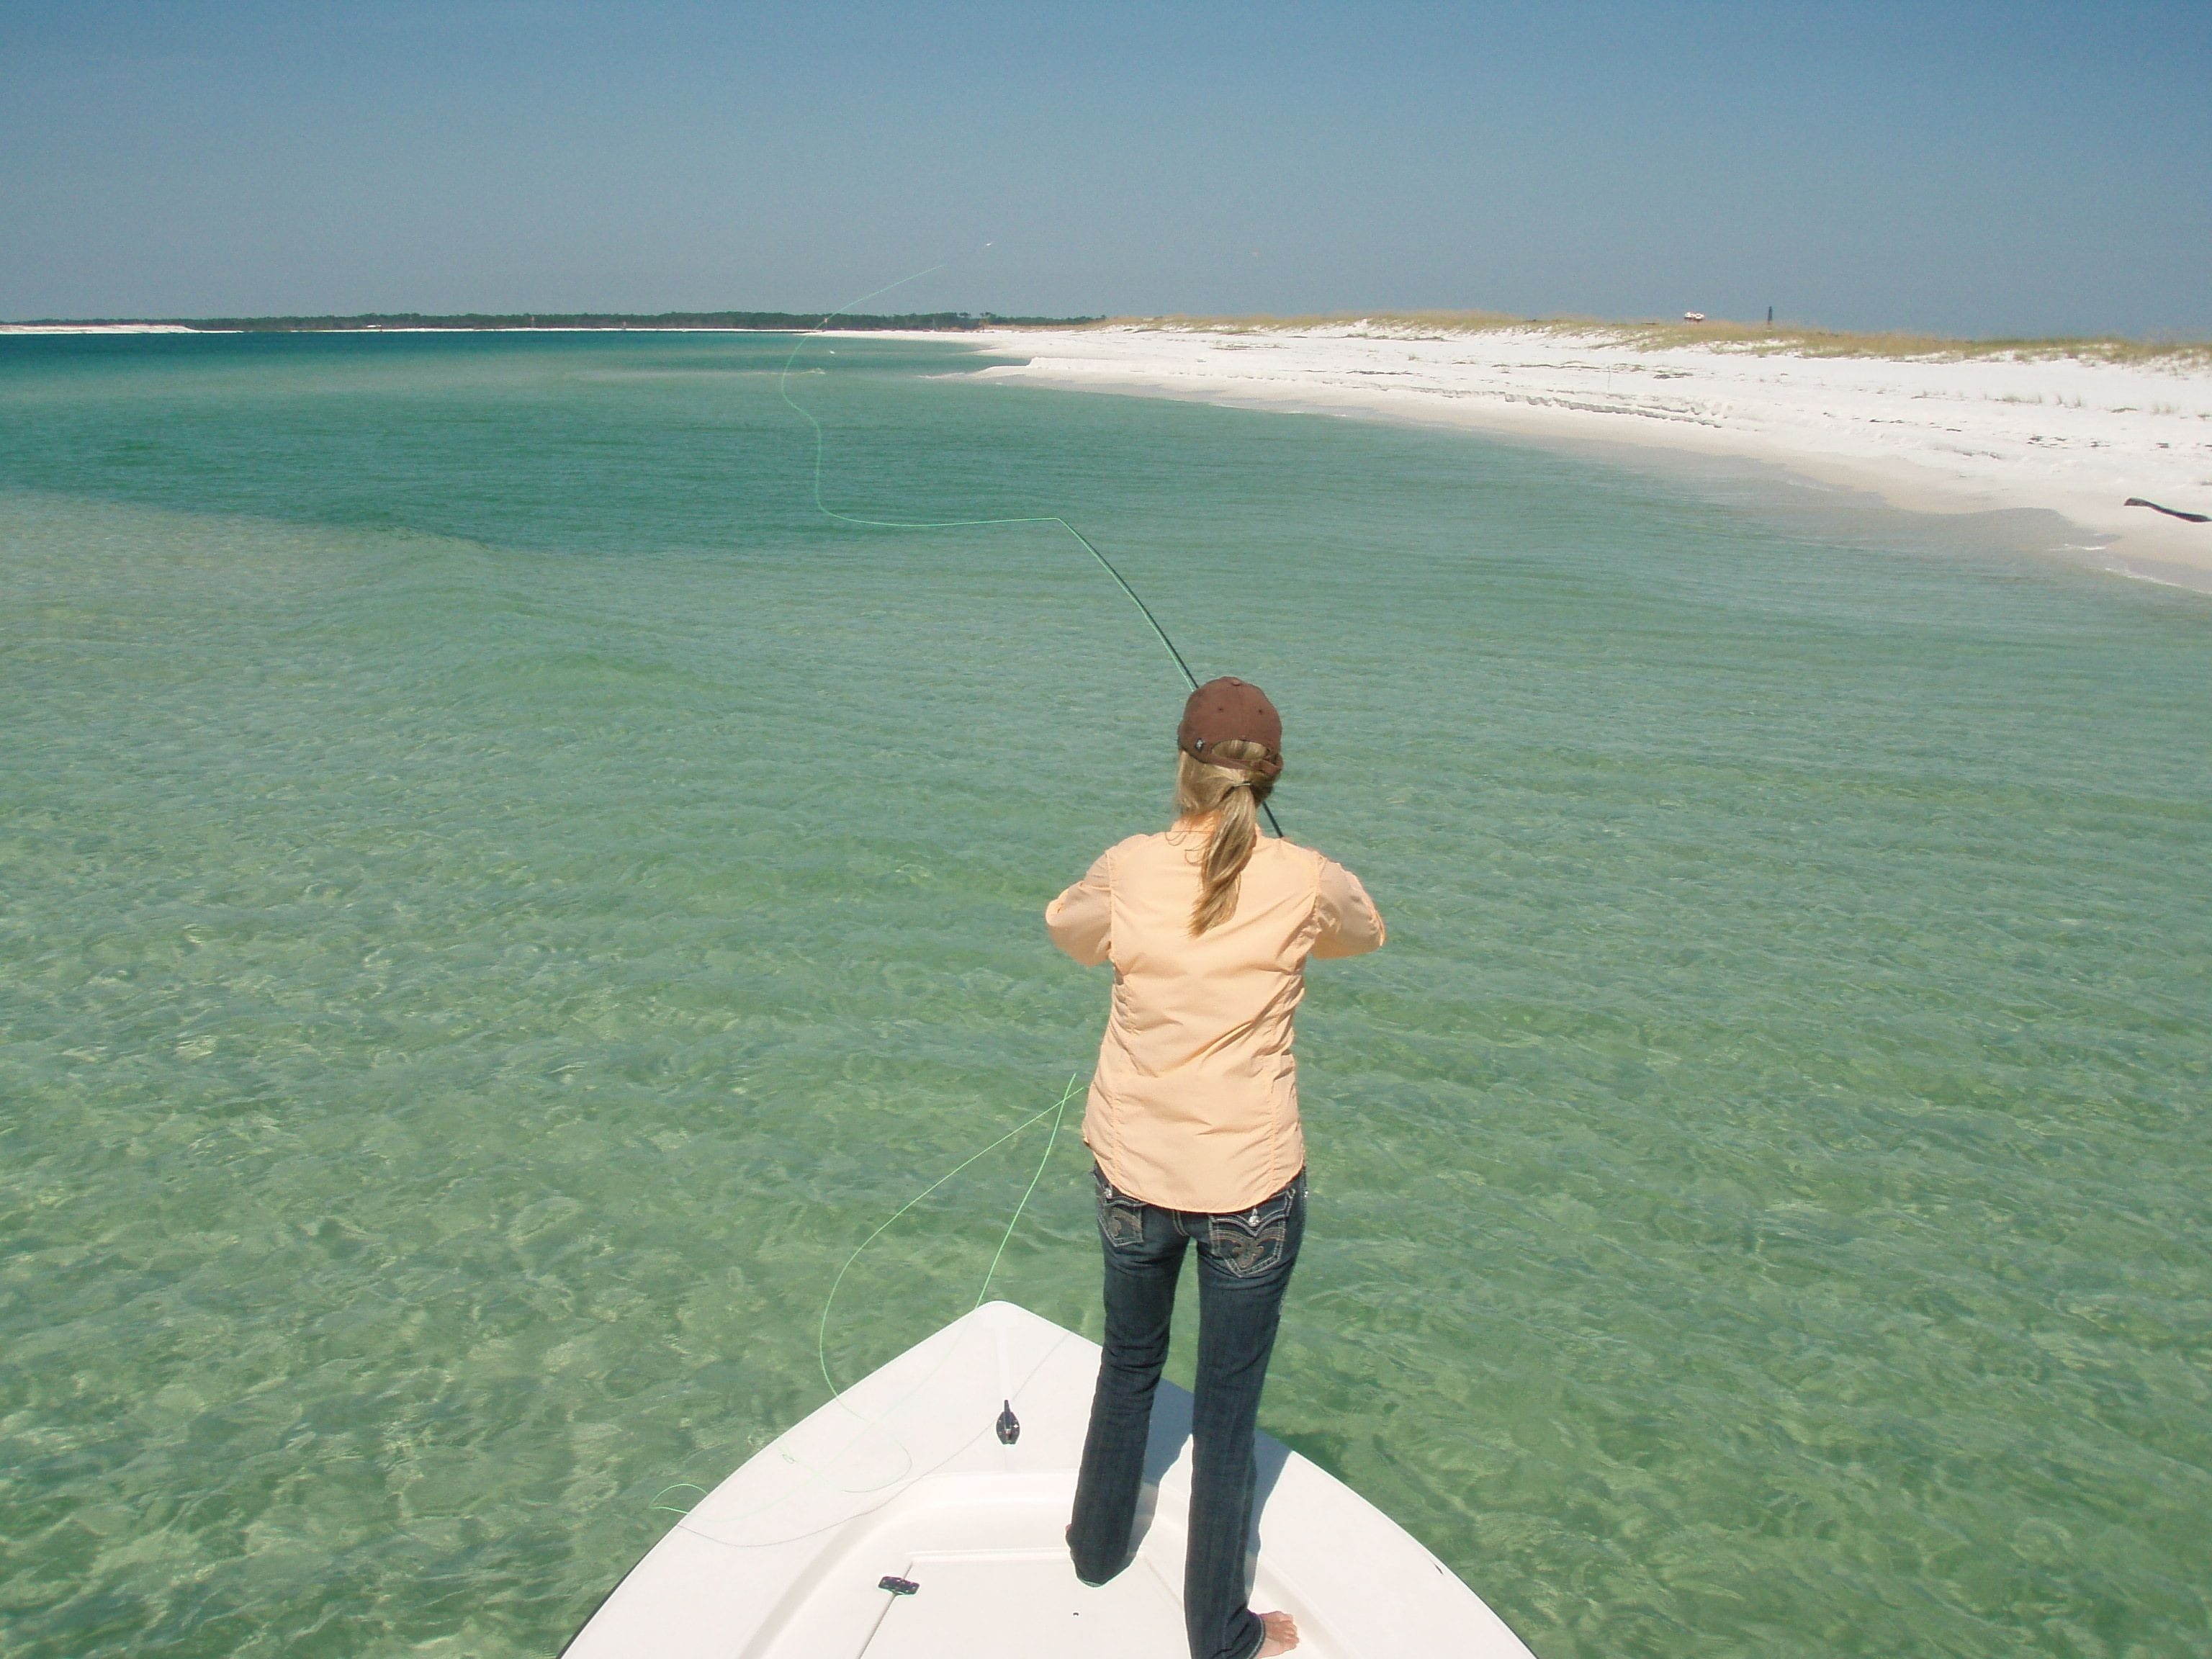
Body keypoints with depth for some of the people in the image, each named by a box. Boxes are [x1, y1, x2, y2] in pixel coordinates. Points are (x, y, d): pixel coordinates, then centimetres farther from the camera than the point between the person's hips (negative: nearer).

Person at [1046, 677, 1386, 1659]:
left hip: (1130, 1171, 2)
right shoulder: (1306, 883, -14)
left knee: (1129, 1366, 26)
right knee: (1228, 1410, 12)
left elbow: (1065, 929, 11)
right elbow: (1365, 934, 10)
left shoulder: (1128, 870, -11)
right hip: (1251, 1182, -2)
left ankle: (1098, 1546, 47)